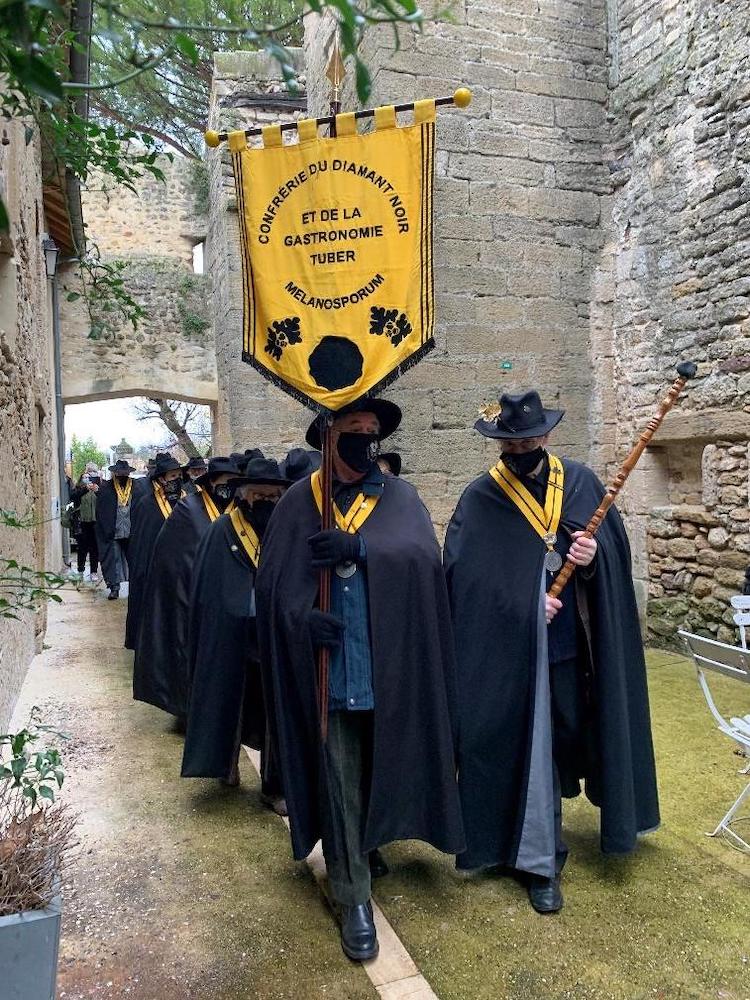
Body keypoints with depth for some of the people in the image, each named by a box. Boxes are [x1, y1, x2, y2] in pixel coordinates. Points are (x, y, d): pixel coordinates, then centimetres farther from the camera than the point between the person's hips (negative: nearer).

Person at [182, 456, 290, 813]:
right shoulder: (221, 532, -4)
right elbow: (205, 589, -1)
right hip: (231, 639, 0)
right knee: (232, 703, 17)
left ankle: (275, 786, 18)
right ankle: (226, 759, 44)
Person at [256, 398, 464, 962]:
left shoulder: (400, 497, 3)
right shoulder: (299, 502, 1)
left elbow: (425, 556, -14)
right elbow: (272, 582, -1)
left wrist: (358, 546, -26)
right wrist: (302, 619, -19)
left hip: (387, 665, 2)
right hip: (328, 666, -1)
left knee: (380, 765, 18)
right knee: (338, 776, 5)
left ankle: (372, 843, 46)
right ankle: (353, 895, 19)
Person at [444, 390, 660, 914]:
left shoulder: (581, 482, 4)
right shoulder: (480, 499, -4)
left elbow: (617, 545, 4)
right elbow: (462, 574, -9)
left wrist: (594, 552, -18)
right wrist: (521, 602, -17)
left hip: (575, 641, 4)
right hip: (512, 650, -3)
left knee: (571, 734, 16)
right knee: (530, 747, 4)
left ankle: (540, 837, 44)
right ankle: (542, 860, 21)